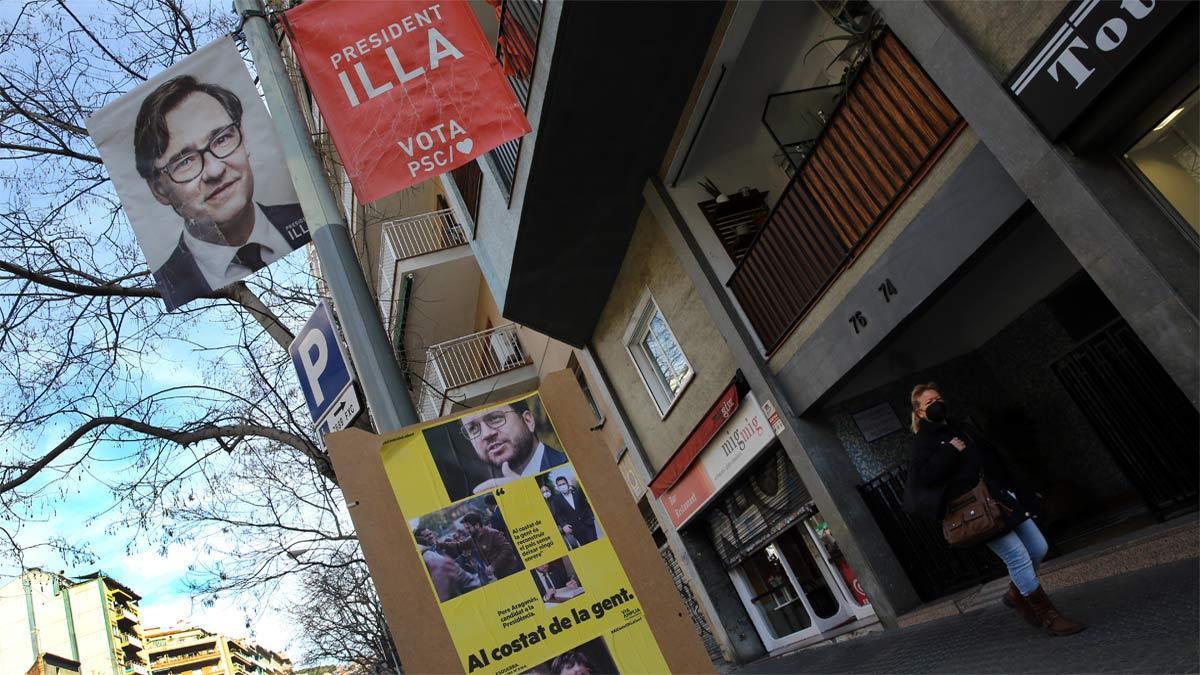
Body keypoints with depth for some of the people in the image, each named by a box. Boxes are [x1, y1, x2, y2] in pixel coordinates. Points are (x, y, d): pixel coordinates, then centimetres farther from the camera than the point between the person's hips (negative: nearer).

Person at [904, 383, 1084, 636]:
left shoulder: (962, 429, 18)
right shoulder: (926, 443, -4)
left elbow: (993, 459, 24)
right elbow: (920, 477, -20)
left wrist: (1012, 492, 19)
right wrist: (950, 451, -19)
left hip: (1002, 498, 8)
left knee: (1038, 548, 7)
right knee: (1019, 557, -11)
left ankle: (1016, 594, 30)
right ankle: (1047, 615, 4)